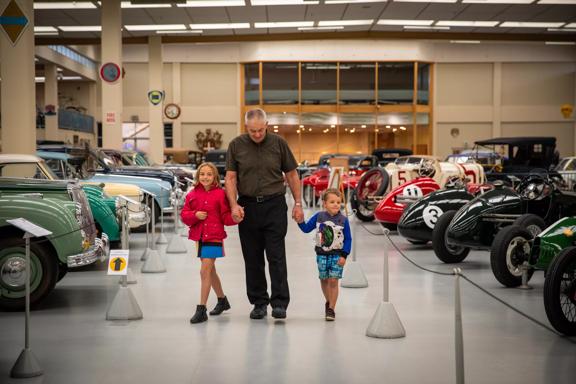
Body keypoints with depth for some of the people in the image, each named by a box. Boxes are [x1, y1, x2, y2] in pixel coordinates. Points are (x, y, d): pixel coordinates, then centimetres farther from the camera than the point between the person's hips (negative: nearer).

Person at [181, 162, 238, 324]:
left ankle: (201, 309, -11)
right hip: (199, 237, 6)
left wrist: (235, 217, -25)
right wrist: (195, 215, -13)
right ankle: (222, 300, 39)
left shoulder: (220, 194, -5)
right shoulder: (192, 195, 8)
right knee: (210, 271, 19)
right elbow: (184, 215, 6)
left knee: (205, 271, -13)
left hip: (214, 236, -6)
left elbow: (226, 217, -5)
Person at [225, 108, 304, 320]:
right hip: (248, 207, 2)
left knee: (276, 256, -6)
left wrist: (298, 203, 3)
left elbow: (292, 175, 7)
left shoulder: (278, 143, 0)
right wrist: (234, 205, -13)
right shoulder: (236, 146, 2)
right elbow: (230, 177, 1)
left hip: (274, 205, -2)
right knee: (253, 259, 7)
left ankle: (279, 302, -4)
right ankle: (259, 302, 17)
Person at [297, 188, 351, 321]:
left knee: (333, 281, -6)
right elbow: (306, 228, 6)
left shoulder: (343, 220, -7)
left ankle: (331, 309, 2)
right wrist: (300, 221, -14)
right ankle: (328, 301, 36)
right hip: (322, 254, 2)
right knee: (324, 280, 13)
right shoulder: (319, 217, -3)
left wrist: (344, 255, -9)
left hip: (337, 255, -2)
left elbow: (348, 239, -3)